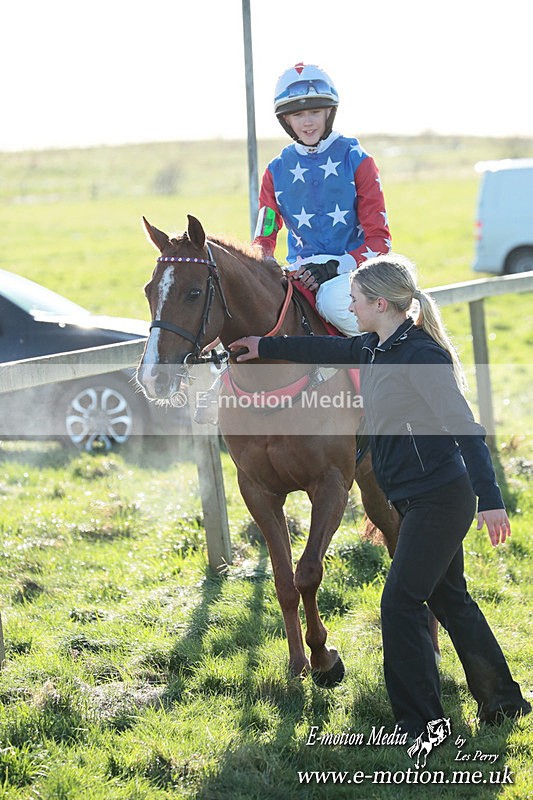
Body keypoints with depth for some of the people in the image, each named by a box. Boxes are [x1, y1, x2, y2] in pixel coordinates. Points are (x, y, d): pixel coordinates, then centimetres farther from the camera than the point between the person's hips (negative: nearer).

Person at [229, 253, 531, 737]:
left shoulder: (419, 355, -20)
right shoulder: (377, 348, 7)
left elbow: (464, 427, -25)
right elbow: (331, 350, 27)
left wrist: (489, 499, -30)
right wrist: (266, 347, 33)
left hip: (440, 497, -10)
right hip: (420, 498, 10)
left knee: (400, 603, -8)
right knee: (448, 597, 18)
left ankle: (422, 728, -3)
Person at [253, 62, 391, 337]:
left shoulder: (355, 159, -2)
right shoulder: (277, 170, 8)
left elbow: (379, 239, -5)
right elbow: (264, 238, 9)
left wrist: (335, 267, -21)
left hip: (354, 268, -4)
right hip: (301, 272, 4)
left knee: (333, 299, -37)